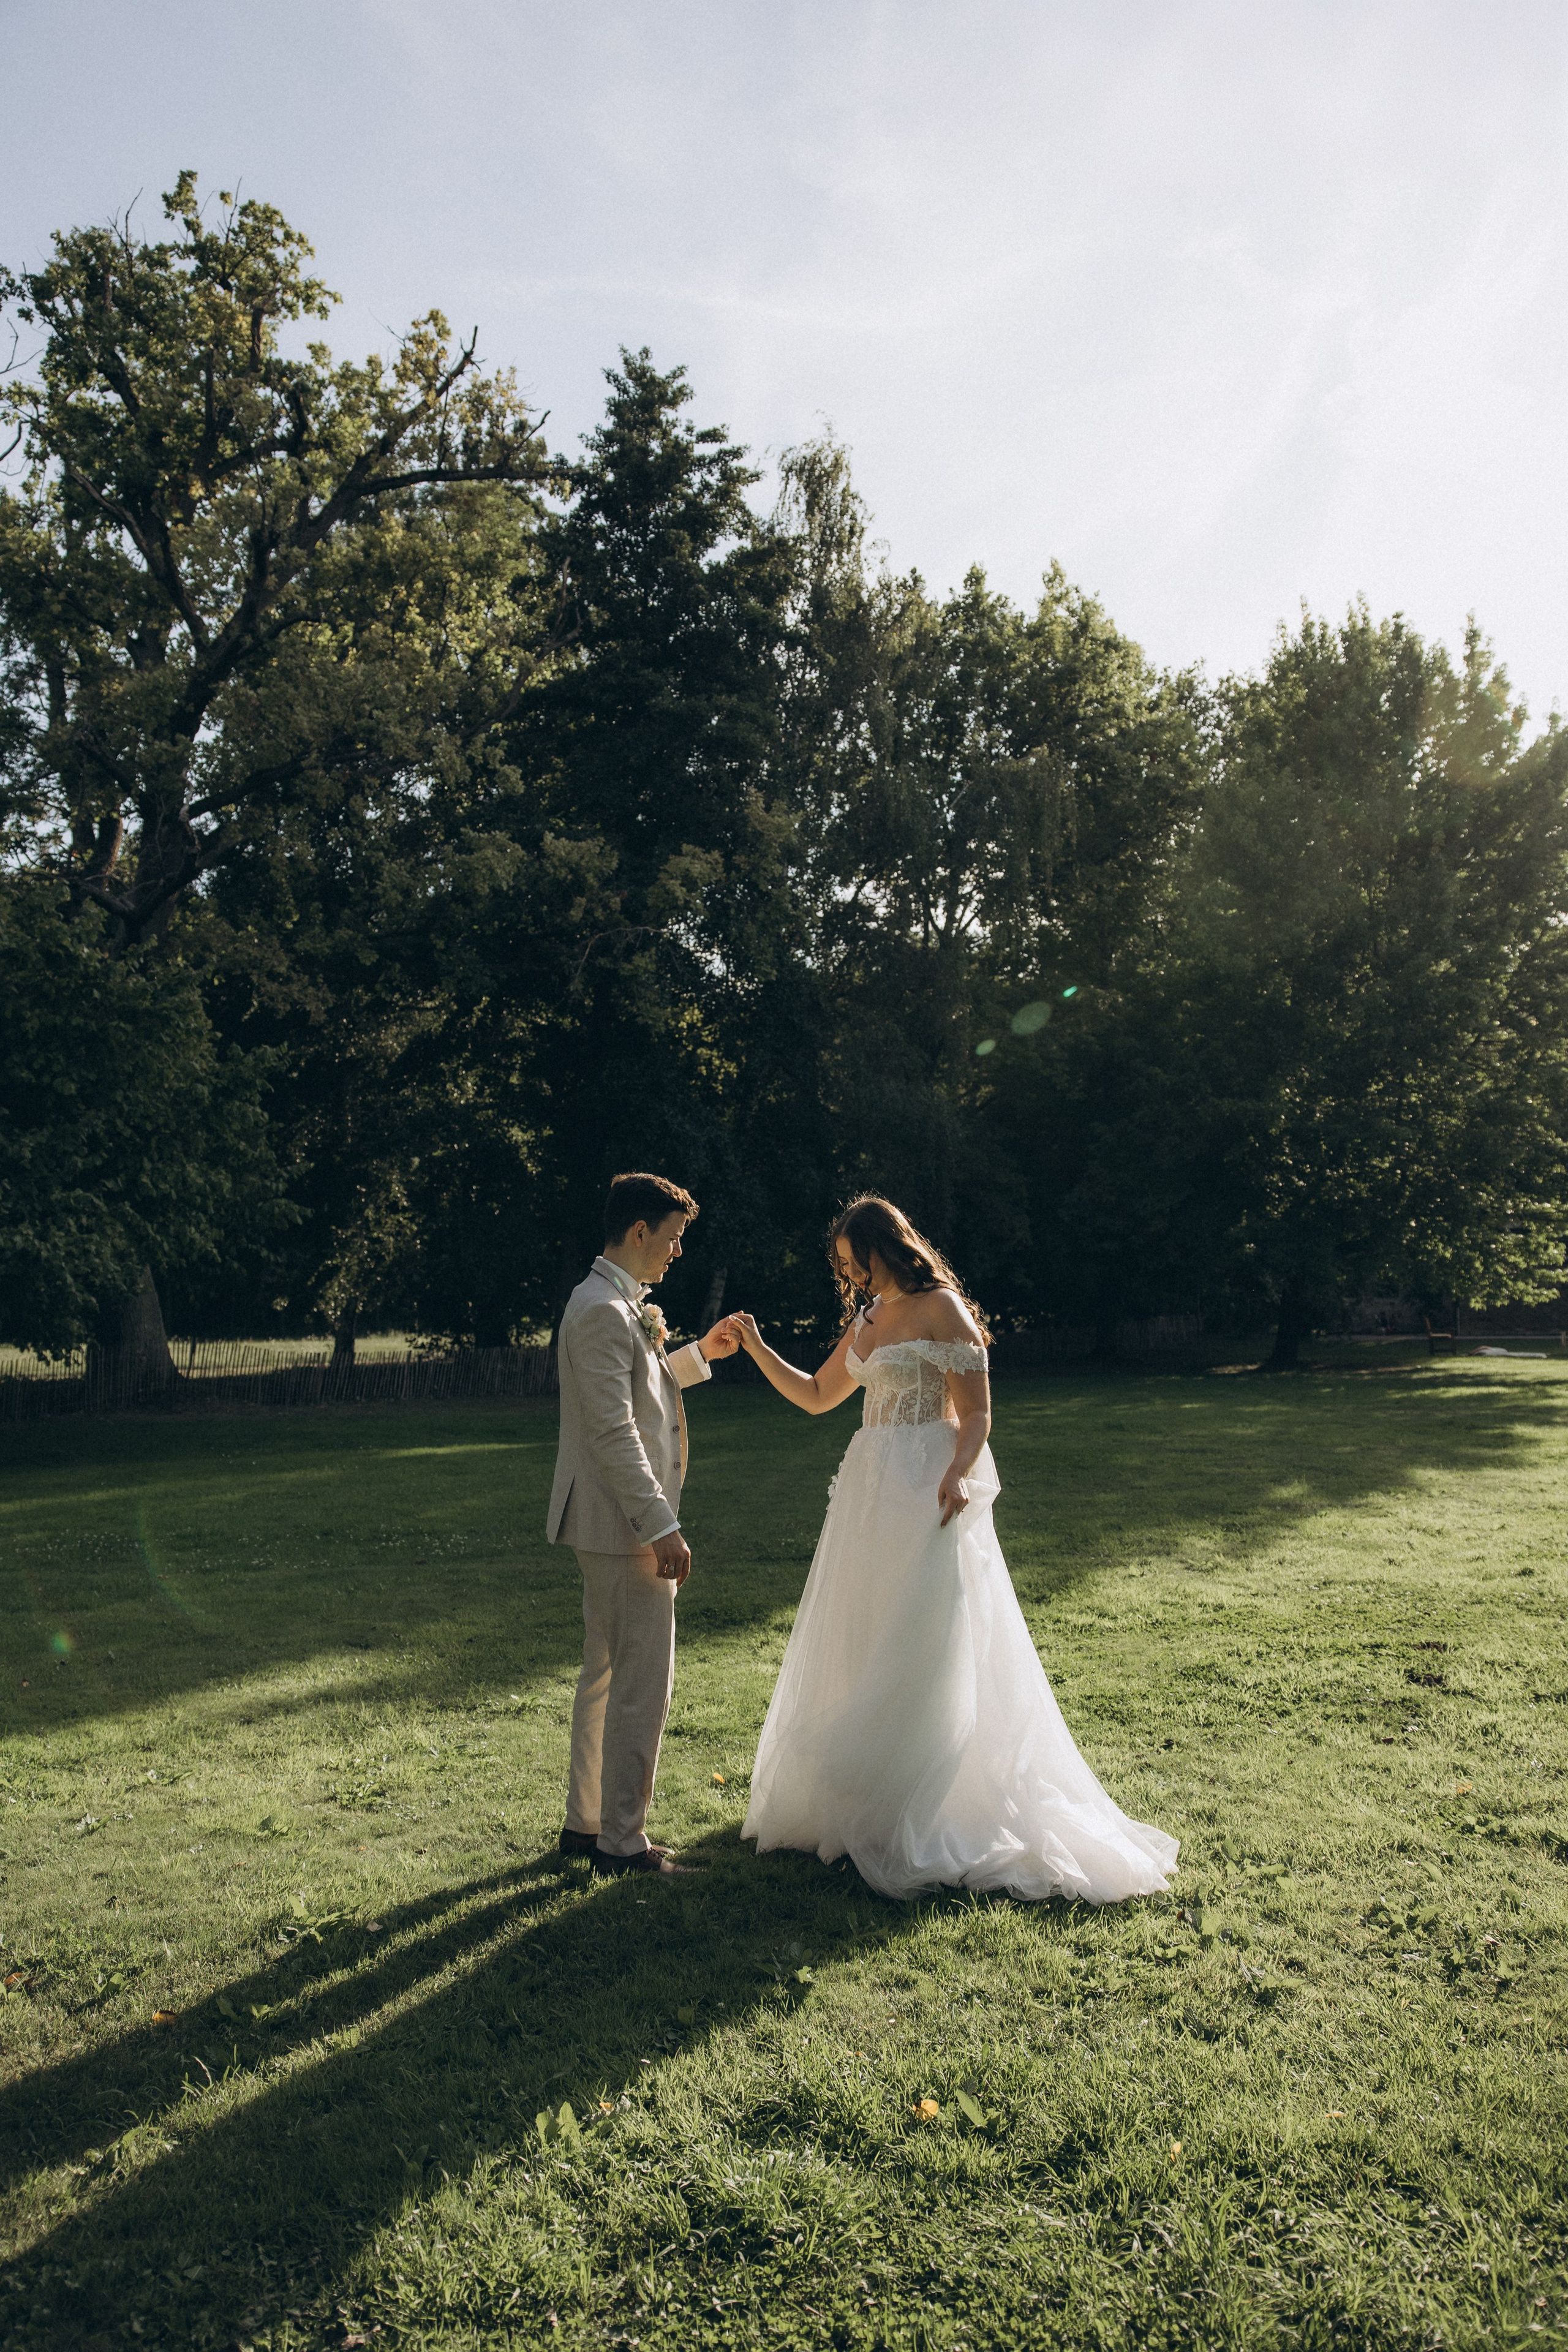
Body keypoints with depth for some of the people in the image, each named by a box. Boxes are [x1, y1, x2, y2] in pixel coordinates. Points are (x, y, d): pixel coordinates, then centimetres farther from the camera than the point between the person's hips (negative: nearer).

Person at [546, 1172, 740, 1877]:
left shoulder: (617, 1304, 14)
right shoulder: (603, 1311, -19)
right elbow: (613, 1432, -24)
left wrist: (699, 1353, 23)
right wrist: (661, 1527, -24)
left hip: (617, 1526, 11)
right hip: (625, 1526, -11)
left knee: (606, 1676, 18)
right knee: (645, 1683, -2)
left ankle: (585, 1822, 28)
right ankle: (622, 1840, 9)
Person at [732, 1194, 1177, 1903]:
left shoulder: (941, 1309, -9)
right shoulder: (866, 1320, 15)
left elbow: (976, 1413, -13)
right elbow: (815, 1396, 23)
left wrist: (958, 1473, -29)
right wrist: (757, 1349, 13)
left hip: (926, 1490, -8)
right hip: (871, 1491, 8)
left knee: (924, 1649, -4)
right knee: (861, 1643, 12)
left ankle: (927, 1823, 7)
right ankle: (857, 1802, 25)